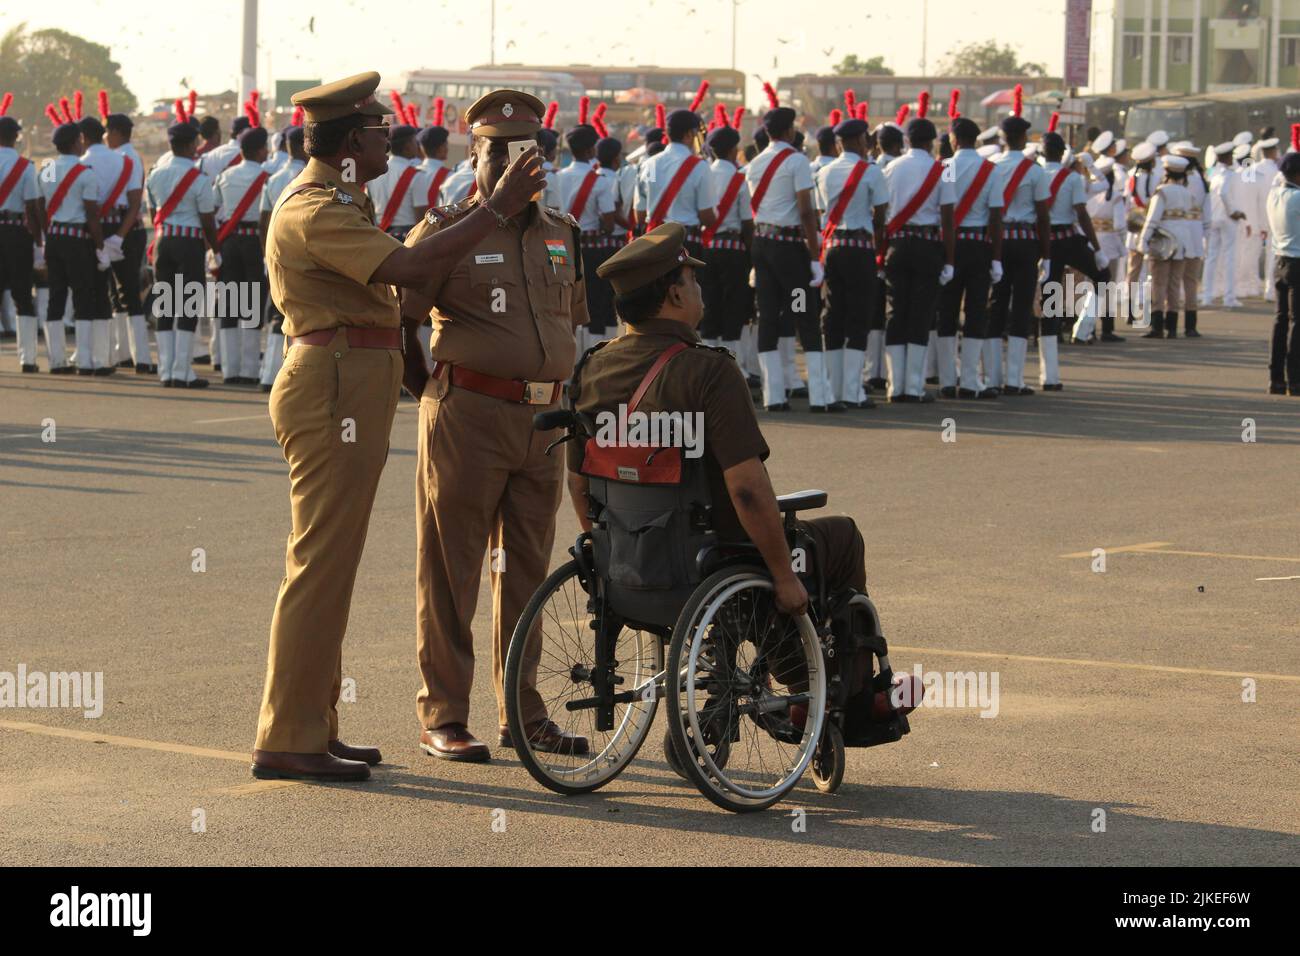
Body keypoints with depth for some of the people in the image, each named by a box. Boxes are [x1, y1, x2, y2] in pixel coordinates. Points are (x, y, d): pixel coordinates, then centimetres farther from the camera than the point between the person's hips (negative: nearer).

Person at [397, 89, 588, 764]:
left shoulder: (563, 234, 13)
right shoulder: (446, 231, -4)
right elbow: (398, 320, -5)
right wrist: (432, 394, -5)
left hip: (544, 422, 6)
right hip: (468, 419, -6)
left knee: (526, 570, 12)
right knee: (450, 569, -1)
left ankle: (523, 713, 20)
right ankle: (442, 716, 5)